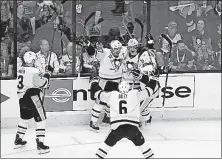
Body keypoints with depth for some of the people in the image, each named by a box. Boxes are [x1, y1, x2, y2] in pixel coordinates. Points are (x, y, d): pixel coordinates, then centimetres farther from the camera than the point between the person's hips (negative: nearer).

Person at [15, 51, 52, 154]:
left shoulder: (20, 70, 8)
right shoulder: (34, 71, -17)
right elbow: (43, 84, -14)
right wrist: (48, 74, 0)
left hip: (22, 98, 8)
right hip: (33, 97, -8)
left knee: (24, 118, 24)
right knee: (41, 120, -3)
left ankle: (18, 140, 31)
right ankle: (40, 144, -9)